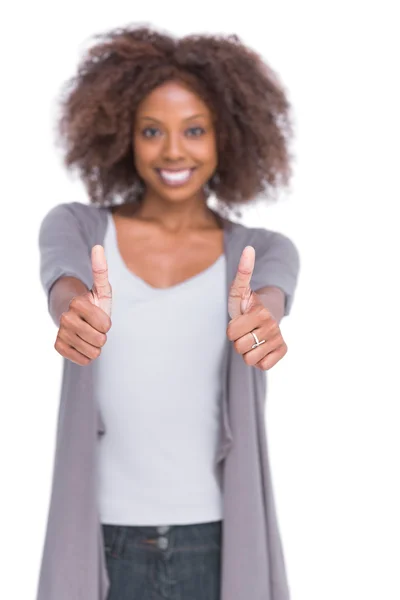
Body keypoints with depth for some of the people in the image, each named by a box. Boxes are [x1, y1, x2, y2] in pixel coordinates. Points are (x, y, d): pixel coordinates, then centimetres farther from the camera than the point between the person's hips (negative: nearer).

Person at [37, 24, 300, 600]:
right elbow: (62, 280, -19)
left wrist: (262, 316, -43)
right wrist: (73, 311, -43)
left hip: (219, 542, 0)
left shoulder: (265, 250, 2)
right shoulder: (75, 226, 1)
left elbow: (272, 293, -20)